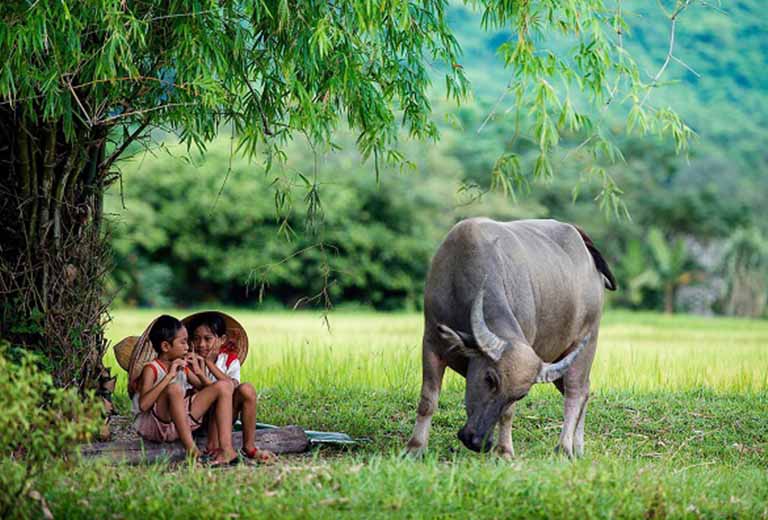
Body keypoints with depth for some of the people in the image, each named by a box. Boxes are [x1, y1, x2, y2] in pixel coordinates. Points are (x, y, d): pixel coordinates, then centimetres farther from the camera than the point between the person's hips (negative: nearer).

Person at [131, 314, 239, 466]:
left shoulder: (182, 366, 15)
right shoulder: (151, 369, -8)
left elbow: (207, 391, 17)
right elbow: (143, 405, -26)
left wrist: (199, 372, 2)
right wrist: (169, 376, -26)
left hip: (180, 423, 7)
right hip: (153, 426, -7)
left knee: (223, 387, -2)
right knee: (173, 389, -35)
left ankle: (226, 449, -21)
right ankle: (191, 449, -40)